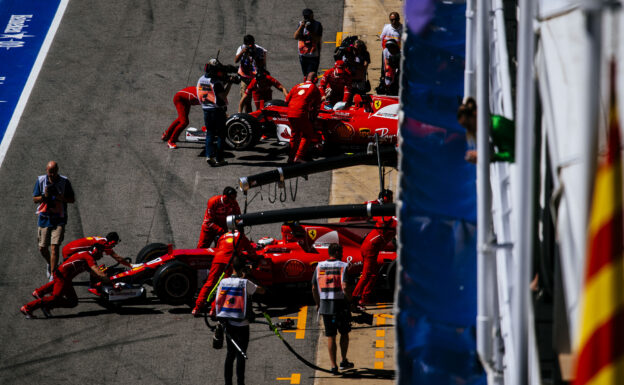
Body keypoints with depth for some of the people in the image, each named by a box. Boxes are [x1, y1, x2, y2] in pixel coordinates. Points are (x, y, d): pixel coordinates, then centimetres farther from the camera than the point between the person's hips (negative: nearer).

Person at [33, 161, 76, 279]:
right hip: (44, 218, 2)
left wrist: (60, 197, -18)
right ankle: (50, 264, 40)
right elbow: (35, 199, 3)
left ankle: (52, 275, -8)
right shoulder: (40, 180, -1)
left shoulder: (64, 181, -5)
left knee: (54, 247, -13)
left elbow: (72, 199, -1)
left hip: (59, 219, -2)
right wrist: (45, 196, -17)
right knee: (42, 248, 8)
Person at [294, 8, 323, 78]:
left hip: (313, 56, -5)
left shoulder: (317, 25, -7)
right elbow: (295, 37, -4)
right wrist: (301, 26, -14)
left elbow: (317, 40, -13)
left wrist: (310, 30, -24)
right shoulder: (301, 24, 5)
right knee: (305, 76, 16)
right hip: (303, 55, 5)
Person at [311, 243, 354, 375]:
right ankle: (344, 361, 22)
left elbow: (314, 288, 5)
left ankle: (333, 366, 3)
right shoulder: (343, 266, -8)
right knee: (344, 333, 17)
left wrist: (318, 303, 16)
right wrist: (350, 300, -4)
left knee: (330, 336, 6)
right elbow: (344, 287, -19)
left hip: (325, 305, 3)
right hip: (340, 304, -3)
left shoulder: (319, 266, 5)